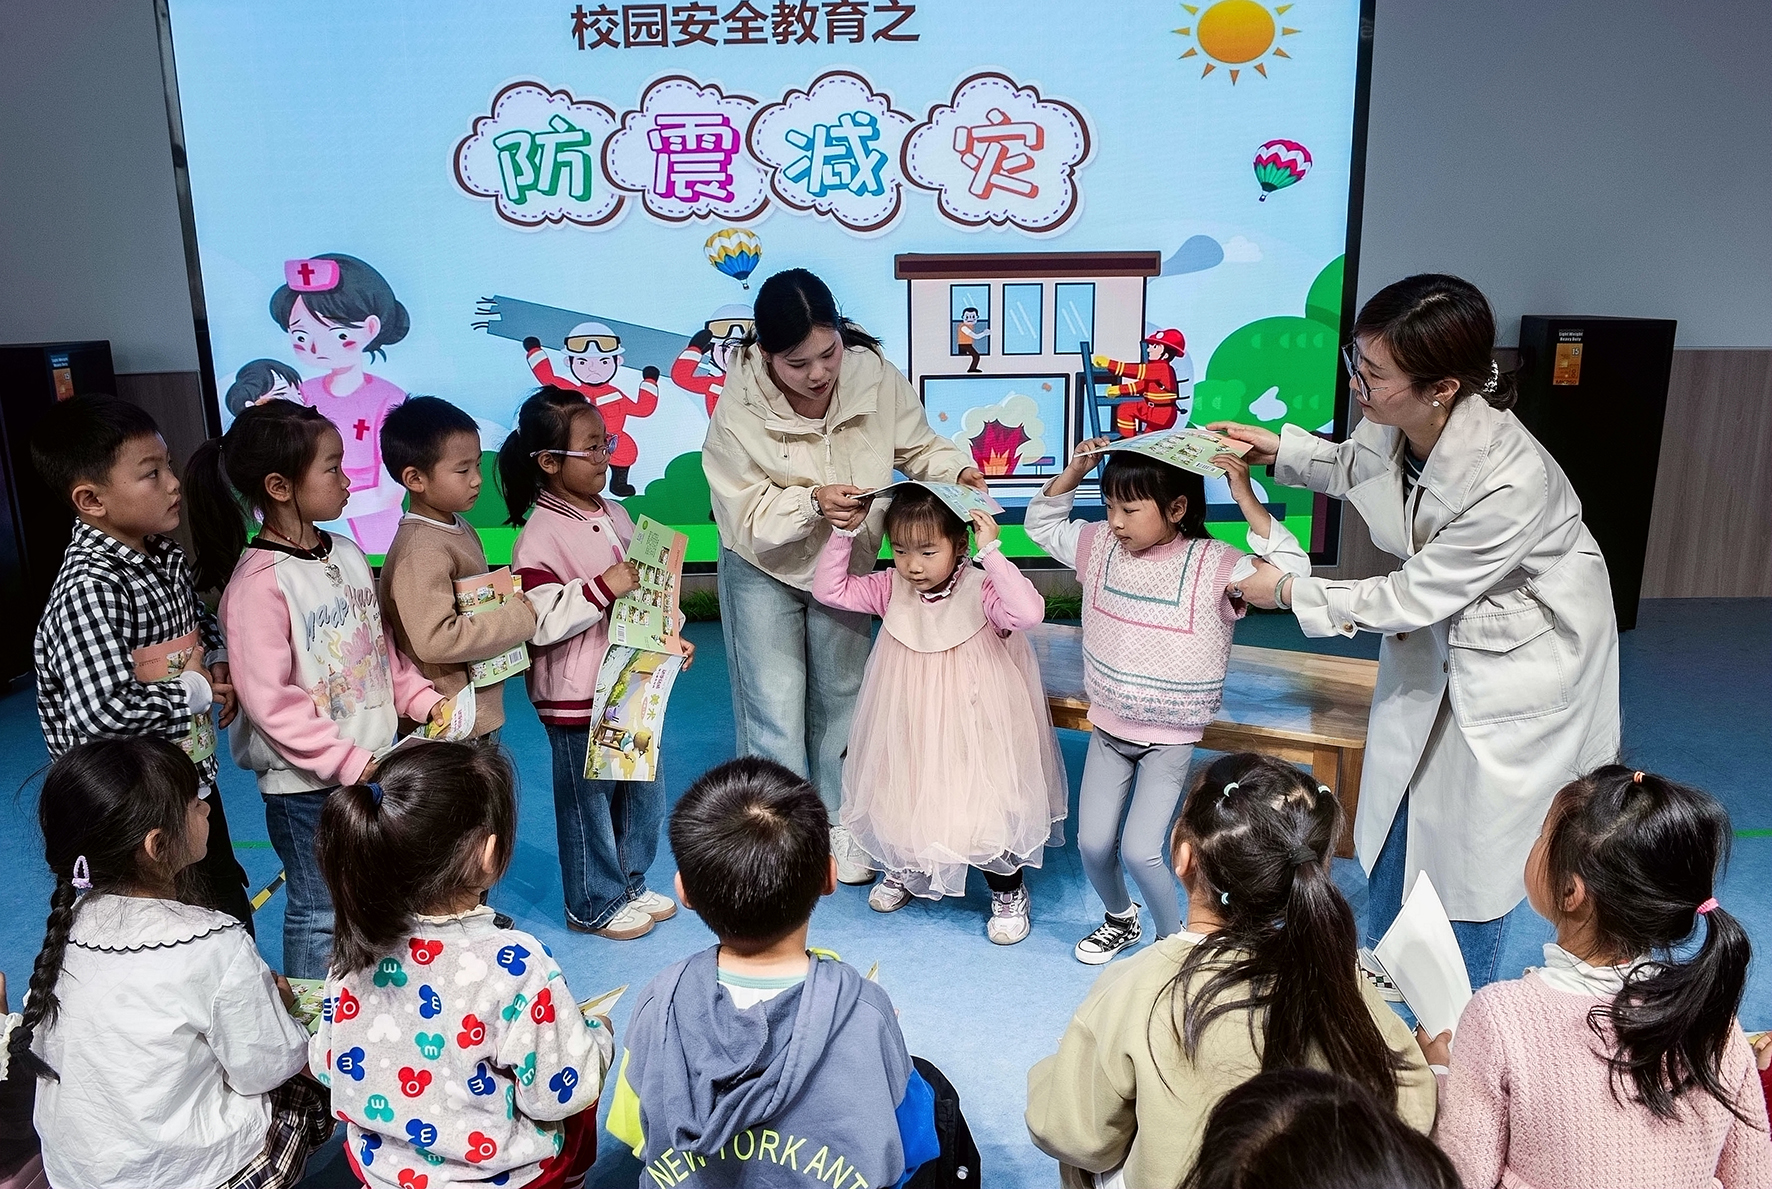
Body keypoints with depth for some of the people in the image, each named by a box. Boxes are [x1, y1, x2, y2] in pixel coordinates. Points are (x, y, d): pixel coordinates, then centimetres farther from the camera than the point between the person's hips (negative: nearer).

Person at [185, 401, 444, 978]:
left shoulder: (347, 554, 4)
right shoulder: (258, 584, -20)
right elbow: (269, 701, -22)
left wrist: (423, 698, 0)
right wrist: (349, 761, -23)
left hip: (371, 764, 7)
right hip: (307, 784, -7)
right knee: (319, 914, 9)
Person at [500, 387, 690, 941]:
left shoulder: (615, 515, 7)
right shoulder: (540, 536, -17)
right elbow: (541, 623, -23)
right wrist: (602, 589, -29)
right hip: (575, 698, -8)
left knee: (643, 791, 18)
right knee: (588, 800, 8)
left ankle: (630, 886, 37)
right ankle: (594, 905, 26)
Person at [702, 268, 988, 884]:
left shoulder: (876, 377, -24)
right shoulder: (738, 410, -28)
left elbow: (918, 447, -9)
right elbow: (745, 514, -24)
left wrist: (956, 469, -29)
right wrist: (812, 502, -39)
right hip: (764, 570, -2)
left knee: (840, 695, 16)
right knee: (775, 709, -1)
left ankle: (837, 822, 35)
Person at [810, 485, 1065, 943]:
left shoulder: (980, 591, -21)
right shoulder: (891, 589, -6)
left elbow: (1029, 612, -39)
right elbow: (828, 588, -3)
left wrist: (992, 552, -40)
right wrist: (842, 533, -13)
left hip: (971, 735, -4)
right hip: (910, 733, 5)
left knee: (983, 808, 1)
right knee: (905, 799, 18)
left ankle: (1009, 893, 27)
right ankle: (906, 870, 48)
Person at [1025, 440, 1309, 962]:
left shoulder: (1212, 564, -20)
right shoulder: (1102, 544, -5)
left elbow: (1290, 574, -31)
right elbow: (1042, 525, 10)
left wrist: (1246, 498, -36)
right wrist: (1073, 471, -6)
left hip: (1169, 738, -5)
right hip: (1108, 727, 5)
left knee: (1139, 851, -9)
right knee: (1092, 844, 9)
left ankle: (1173, 937, 20)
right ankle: (1120, 919, 40)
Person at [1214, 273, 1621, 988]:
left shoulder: (1511, 481, -38)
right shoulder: (1392, 421, -21)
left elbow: (1411, 597, -25)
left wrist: (1290, 593, -16)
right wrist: (1283, 451, -7)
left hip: (1522, 654, -6)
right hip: (1434, 636, 7)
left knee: (1480, 840, 9)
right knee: (1398, 818, 20)